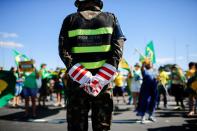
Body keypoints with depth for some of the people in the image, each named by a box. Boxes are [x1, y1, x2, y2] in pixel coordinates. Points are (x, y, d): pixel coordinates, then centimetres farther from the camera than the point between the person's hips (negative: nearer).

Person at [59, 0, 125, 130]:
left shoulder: (70, 20, 7)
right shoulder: (111, 18, 8)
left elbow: (64, 52, -5)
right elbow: (117, 51, -5)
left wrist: (85, 79, -12)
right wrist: (100, 80, -13)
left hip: (76, 82, 0)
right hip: (104, 83, 0)